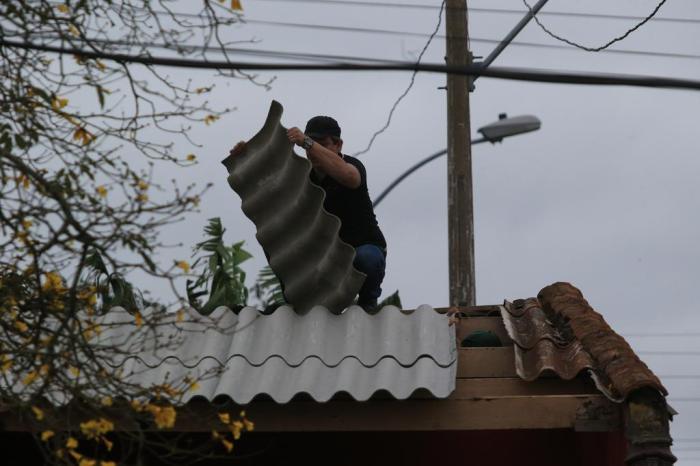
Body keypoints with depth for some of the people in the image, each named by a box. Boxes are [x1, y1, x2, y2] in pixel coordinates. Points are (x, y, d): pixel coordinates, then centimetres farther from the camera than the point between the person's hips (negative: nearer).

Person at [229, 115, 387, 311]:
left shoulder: (352, 165, -16)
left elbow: (347, 175, -42)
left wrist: (307, 142, -50)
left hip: (365, 246, -5)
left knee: (366, 257, -38)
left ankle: (368, 301, -4)